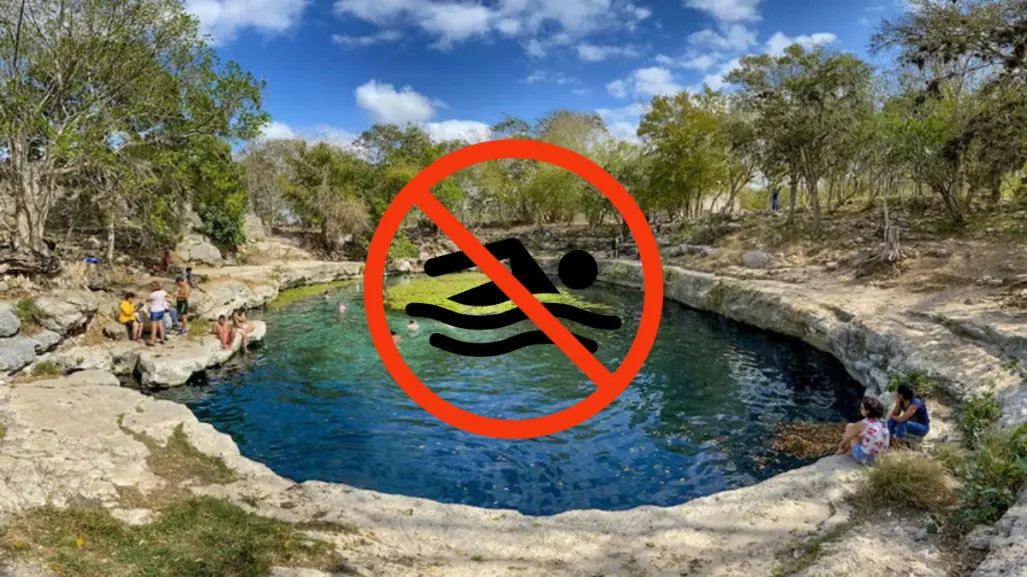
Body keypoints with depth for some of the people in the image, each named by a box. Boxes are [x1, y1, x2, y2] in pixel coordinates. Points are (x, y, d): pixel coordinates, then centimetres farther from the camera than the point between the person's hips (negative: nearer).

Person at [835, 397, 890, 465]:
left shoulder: (862, 424, -18)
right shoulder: (882, 424, -2)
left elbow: (847, 436, 0)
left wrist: (841, 444, 21)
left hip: (865, 458, -6)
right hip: (878, 458, 7)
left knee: (849, 427, 8)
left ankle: (843, 450, 27)